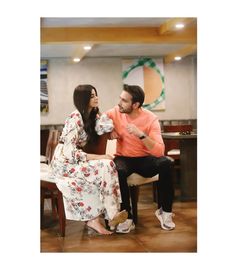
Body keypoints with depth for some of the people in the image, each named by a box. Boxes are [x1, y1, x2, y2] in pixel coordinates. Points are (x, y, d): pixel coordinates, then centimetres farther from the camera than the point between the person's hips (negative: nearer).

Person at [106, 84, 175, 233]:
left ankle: (164, 210, -13)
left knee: (166, 164, -31)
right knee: (118, 171, -35)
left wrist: (141, 134, -38)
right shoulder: (116, 112, -7)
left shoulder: (151, 119, -16)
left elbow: (159, 151, -26)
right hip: (124, 158, 1)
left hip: (145, 159, -1)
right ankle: (126, 217, -24)